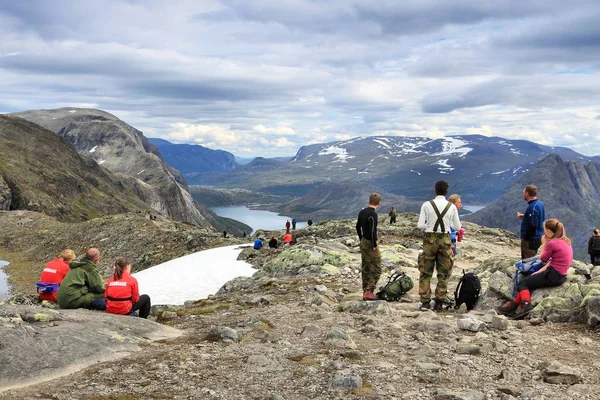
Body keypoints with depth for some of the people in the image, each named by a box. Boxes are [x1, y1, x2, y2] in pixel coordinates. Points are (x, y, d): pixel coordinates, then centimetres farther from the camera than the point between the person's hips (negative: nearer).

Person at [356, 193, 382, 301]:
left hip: (363, 242, 9)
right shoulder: (373, 214, -18)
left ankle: (365, 291, 17)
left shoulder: (362, 212, 8)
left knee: (365, 268, 13)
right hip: (370, 243, -9)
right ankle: (369, 291, -10)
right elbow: (372, 231, -23)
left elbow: (358, 227, 17)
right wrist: (374, 245, -16)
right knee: (376, 269, -4)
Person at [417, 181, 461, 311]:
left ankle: (425, 301, 8)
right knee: (443, 273, 12)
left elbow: (420, 225, -7)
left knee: (426, 272, 9)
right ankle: (439, 301, 13)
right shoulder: (452, 207, -1)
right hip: (445, 239, 1)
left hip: (430, 239, -1)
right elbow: (457, 227, 5)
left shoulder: (427, 205, -5)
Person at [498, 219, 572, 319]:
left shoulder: (552, 243, -18)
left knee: (522, 283, 3)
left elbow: (543, 259, -3)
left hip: (553, 276, -9)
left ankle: (526, 304, -15)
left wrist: (543, 244, 7)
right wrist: (540, 271, 8)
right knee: (528, 280, 16)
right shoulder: (566, 241, 10)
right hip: (561, 276, 9)